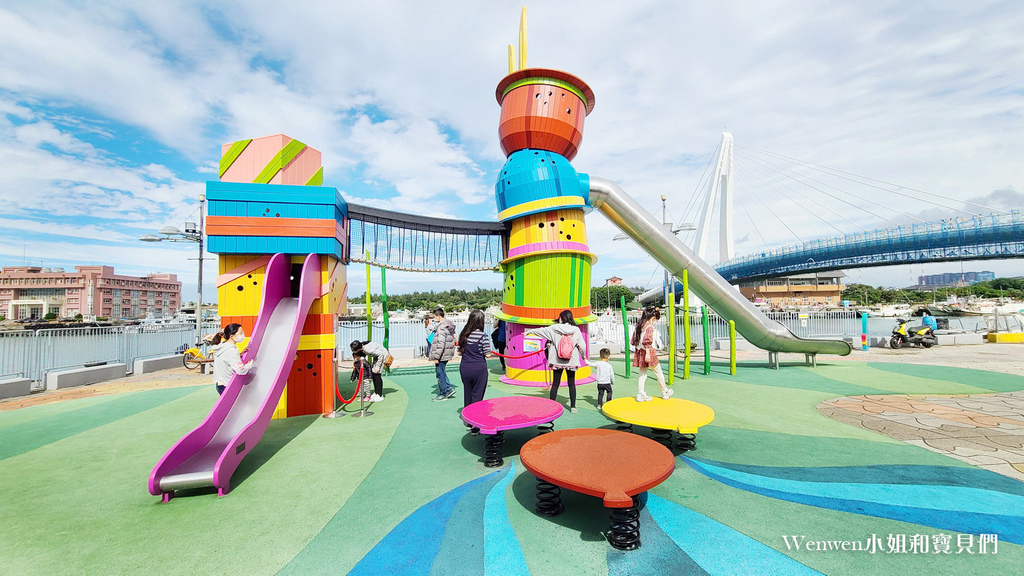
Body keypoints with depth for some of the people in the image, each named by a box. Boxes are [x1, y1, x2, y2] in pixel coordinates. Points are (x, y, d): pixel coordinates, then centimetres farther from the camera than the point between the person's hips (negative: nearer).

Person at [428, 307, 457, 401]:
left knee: (440, 374, 2)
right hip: (447, 354, 10)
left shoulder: (441, 327, -20)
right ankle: (449, 388, 20)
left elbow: (440, 344, -25)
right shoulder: (448, 325, 12)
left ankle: (443, 394, 12)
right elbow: (452, 339, 19)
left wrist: (436, 357, -20)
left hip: (442, 355, -10)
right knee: (441, 372, 20)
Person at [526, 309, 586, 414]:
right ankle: (573, 407, 17)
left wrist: (529, 331, 23)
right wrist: (583, 356, 18)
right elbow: (582, 346, -1)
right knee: (571, 384, 11)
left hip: (557, 361, 0)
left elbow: (541, 330, 8)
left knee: (555, 384, 6)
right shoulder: (576, 330, -4)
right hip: (571, 361, 1)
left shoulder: (554, 329, -5)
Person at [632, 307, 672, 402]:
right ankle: (665, 392, 26)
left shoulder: (638, 326, 9)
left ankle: (640, 394, 9)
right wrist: (647, 354, -24)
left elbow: (633, 341, 12)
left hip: (639, 352, 7)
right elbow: (647, 341, -23)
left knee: (642, 374, 10)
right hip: (649, 352, -7)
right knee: (658, 372, 11)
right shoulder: (650, 327, -14)